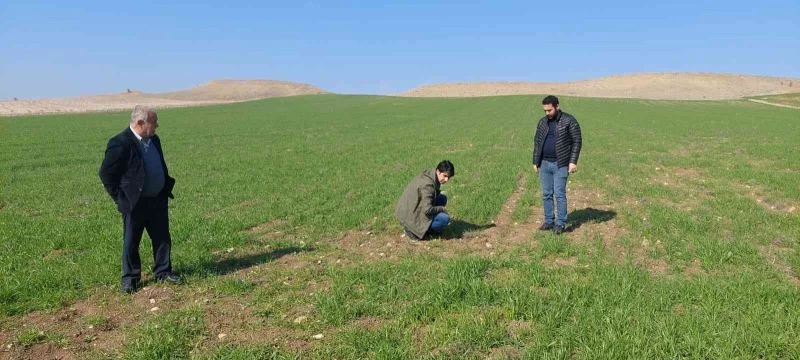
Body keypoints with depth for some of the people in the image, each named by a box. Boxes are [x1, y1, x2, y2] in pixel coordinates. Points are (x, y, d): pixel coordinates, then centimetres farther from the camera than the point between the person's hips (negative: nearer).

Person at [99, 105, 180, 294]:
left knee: (162, 238, 12)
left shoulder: (154, 140, 7)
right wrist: (120, 198, -11)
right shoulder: (120, 143, -16)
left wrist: (166, 188, 12)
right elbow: (106, 173, -11)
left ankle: (163, 271, 26)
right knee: (131, 242, 8)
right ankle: (130, 278, 21)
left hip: (158, 201, 6)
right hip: (134, 204, -6)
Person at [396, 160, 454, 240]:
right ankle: (414, 230, -7)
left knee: (443, 198, 9)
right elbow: (427, 210, -30)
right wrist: (442, 209, -14)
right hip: (410, 217, -10)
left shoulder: (428, 174, 3)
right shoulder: (427, 184, -26)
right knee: (445, 218, -19)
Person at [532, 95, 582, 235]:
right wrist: (535, 162, 13)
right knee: (546, 194, 8)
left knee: (560, 194, -4)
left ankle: (560, 223, 5)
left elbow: (577, 141, -6)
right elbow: (537, 142, 16)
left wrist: (573, 161, -13)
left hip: (560, 164, -5)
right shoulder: (542, 122, 9)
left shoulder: (569, 121, -6)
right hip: (544, 164, 5)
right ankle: (549, 221, 17)